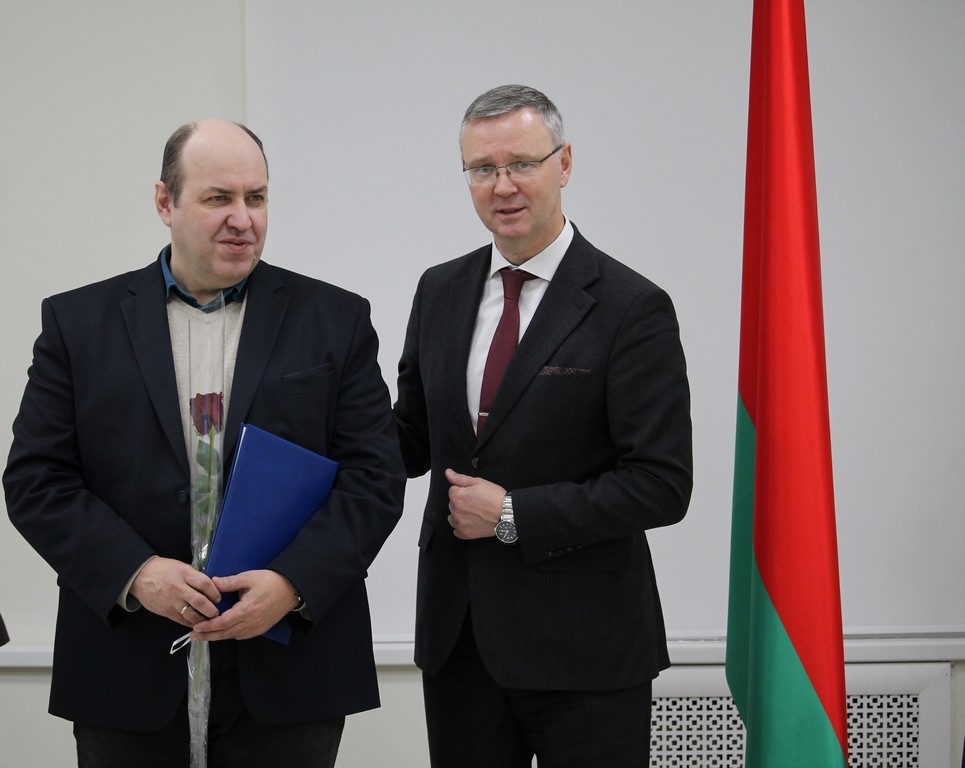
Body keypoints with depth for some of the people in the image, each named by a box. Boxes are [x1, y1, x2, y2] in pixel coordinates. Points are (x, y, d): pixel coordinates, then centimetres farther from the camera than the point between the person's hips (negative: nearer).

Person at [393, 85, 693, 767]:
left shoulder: (632, 308, -10)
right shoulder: (440, 292, 8)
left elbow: (662, 485, -15)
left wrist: (514, 515, -16)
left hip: (584, 644, -5)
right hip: (458, 636, 5)